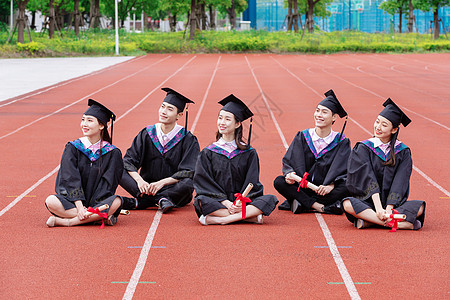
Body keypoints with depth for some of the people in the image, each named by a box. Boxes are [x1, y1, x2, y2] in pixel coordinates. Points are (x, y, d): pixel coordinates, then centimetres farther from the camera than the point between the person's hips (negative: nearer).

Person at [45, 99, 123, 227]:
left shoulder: (112, 153, 0)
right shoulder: (72, 148, 1)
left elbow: (108, 184, -6)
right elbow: (71, 179, -10)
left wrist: (93, 207, -21)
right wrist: (80, 207, -23)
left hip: (97, 201, 0)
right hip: (72, 201, 0)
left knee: (116, 201, -32)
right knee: (51, 202, -29)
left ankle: (65, 221, -30)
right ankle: (99, 217, -29)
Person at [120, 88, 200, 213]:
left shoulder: (187, 139, -5)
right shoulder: (147, 134, 3)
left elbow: (188, 173, -14)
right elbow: (128, 161, -5)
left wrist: (162, 182, -28)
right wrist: (139, 180, -26)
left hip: (174, 190, -3)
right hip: (146, 186, 3)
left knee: (188, 183, -36)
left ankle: (137, 203, -31)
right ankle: (161, 200, -33)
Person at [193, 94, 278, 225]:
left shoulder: (249, 153, 8)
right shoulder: (208, 153, 7)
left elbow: (251, 184, 2)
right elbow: (205, 183, -2)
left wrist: (241, 201, -18)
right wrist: (225, 203, -17)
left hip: (243, 202, 1)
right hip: (217, 202, -1)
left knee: (270, 199, -26)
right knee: (201, 201, -34)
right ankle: (250, 216, -31)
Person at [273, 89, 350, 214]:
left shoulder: (341, 142, 1)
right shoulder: (302, 137, 5)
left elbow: (343, 171, -7)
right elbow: (288, 161, 1)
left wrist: (331, 185, -27)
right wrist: (289, 174, -23)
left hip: (324, 189, -1)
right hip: (302, 188, 1)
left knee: (347, 187, -31)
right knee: (279, 182, -26)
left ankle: (301, 204, -27)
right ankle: (320, 207, -29)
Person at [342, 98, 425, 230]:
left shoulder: (403, 152, 4)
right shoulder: (364, 148, 1)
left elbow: (399, 183, -6)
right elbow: (368, 179, -12)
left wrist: (388, 209, -22)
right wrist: (378, 208, -25)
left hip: (393, 203, 1)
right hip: (368, 202, -1)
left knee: (419, 207, -27)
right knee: (348, 204, -33)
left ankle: (369, 221, -29)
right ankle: (402, 224, -35)